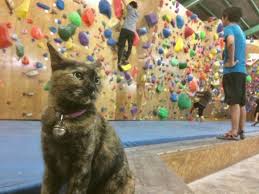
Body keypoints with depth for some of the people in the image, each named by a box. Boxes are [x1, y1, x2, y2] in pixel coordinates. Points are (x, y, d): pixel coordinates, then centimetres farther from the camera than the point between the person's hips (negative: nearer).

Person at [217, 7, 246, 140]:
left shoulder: (229, 28, -3)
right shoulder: (241, 31, 24)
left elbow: (230, 42, -26)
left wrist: (231, 61, -20)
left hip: (233, 70, -9)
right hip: (242, 70, 9)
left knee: (234, 102, -11)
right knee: (241, 103, 9)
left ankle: (233, 133, -10)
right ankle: (241, 131, 15)